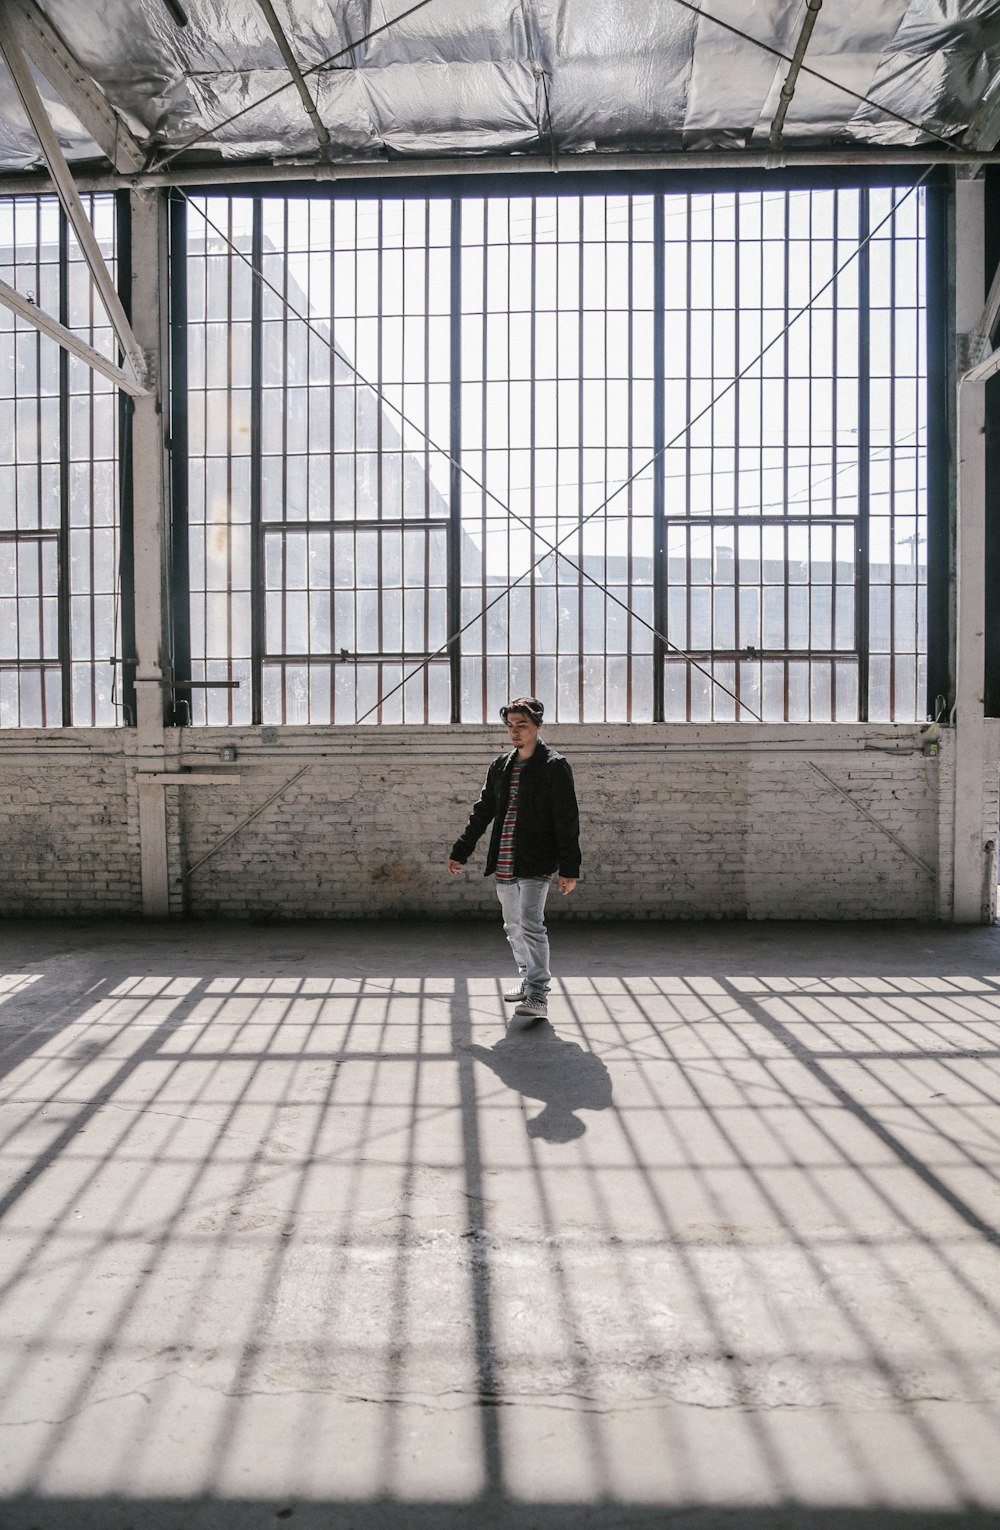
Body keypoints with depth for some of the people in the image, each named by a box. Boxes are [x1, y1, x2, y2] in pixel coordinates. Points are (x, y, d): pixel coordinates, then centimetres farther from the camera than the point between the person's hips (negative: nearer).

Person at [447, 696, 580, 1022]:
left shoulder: (554, 766, -6)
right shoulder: (501, 765, 12)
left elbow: (567, 821, -8)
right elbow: (482, 812, 19)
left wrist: (569, 868, -12)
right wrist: (460, 851, 17)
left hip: (536, 864, -7)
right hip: (504, 864, 7)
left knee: (530, 925, -15)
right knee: (513, 927, 15)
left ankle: (538, 995, -9)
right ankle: (528, 980, 32)